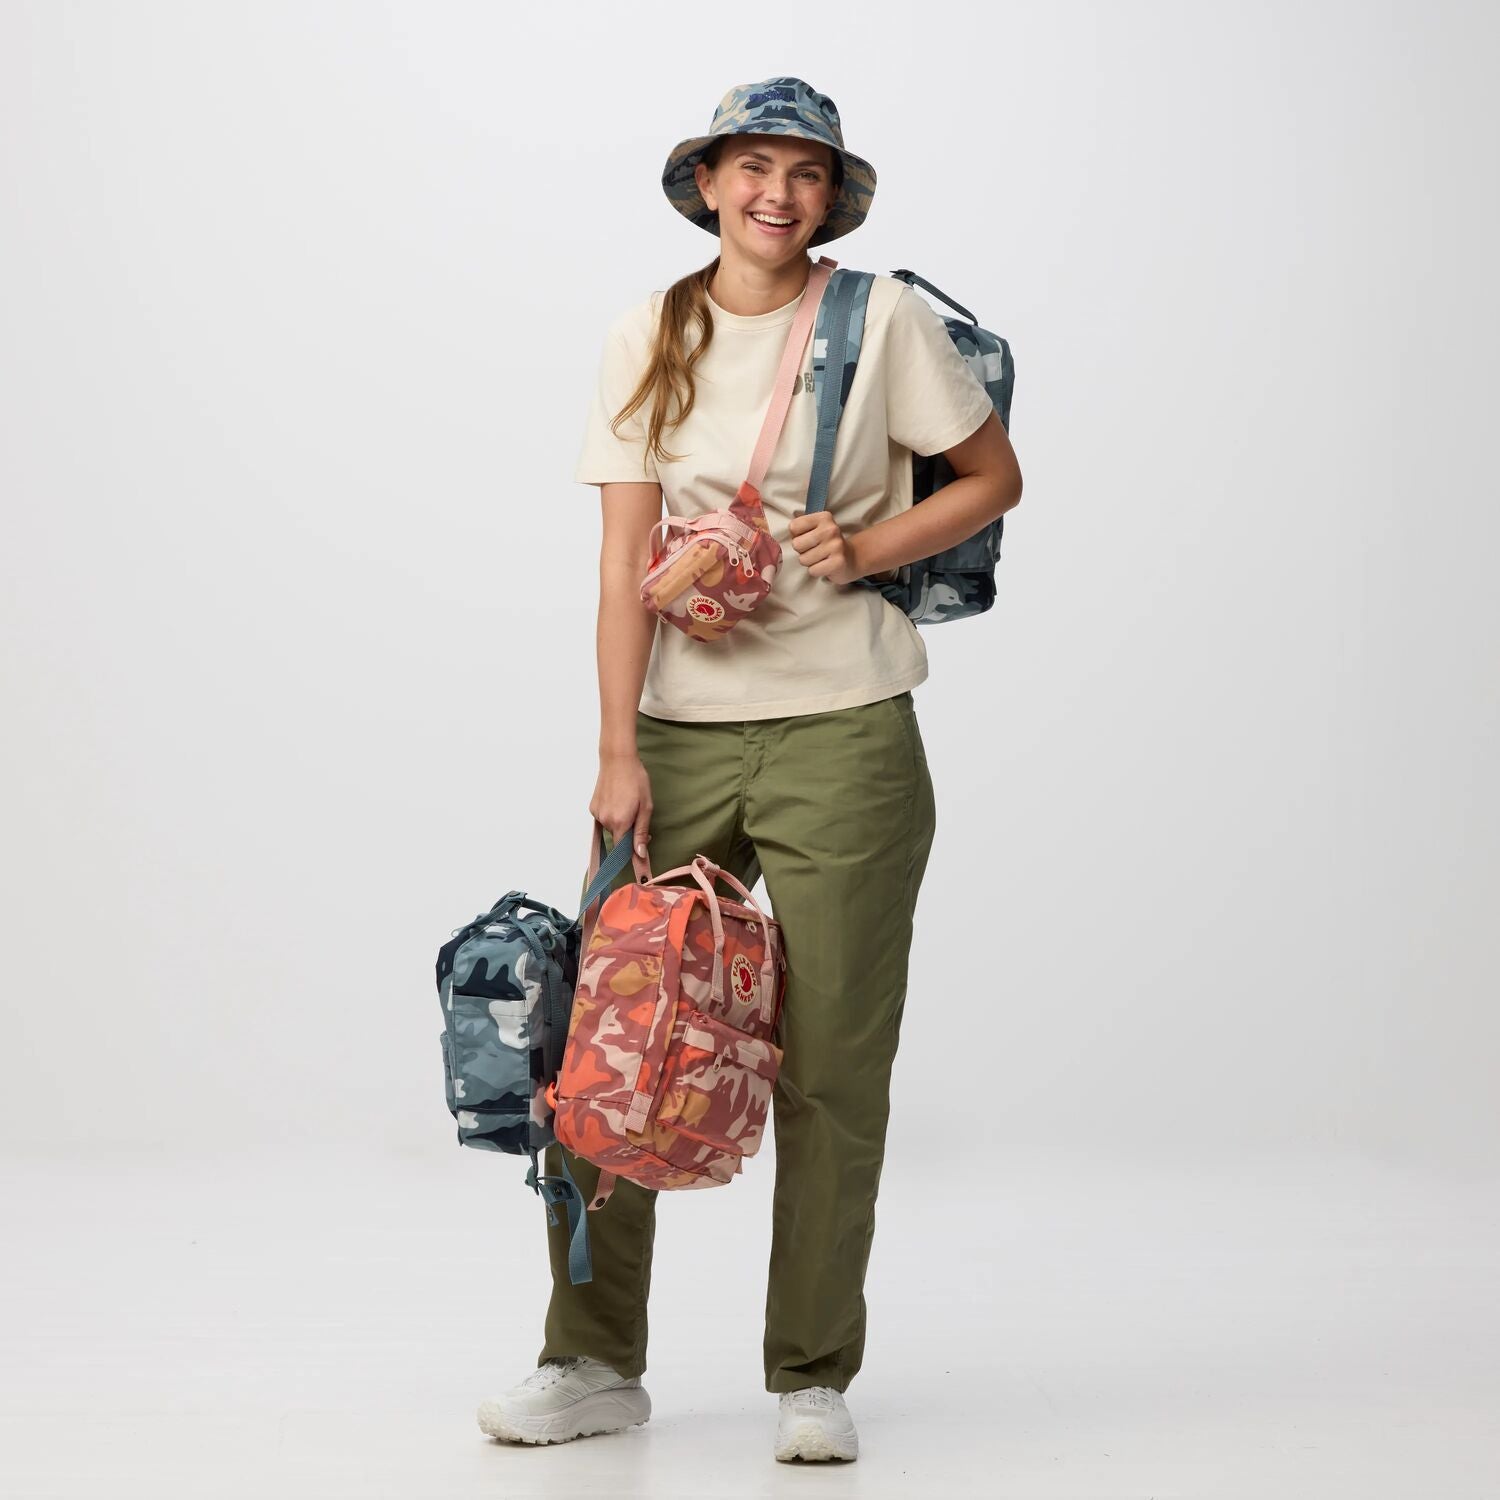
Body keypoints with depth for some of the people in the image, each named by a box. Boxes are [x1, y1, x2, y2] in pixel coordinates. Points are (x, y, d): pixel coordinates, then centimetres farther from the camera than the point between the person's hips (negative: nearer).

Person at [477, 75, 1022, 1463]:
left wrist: (867, 544, -8)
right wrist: (620, 753, -5)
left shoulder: (884, 319, 1)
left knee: (829, 1064, 1)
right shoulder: (650, 340, 7)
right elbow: (627, 559, 2)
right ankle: (595, 1363, 15)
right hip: (679, 729, 2)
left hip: (844, 733, -2)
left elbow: (994, 477, 9)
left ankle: (813, 1377, 14)